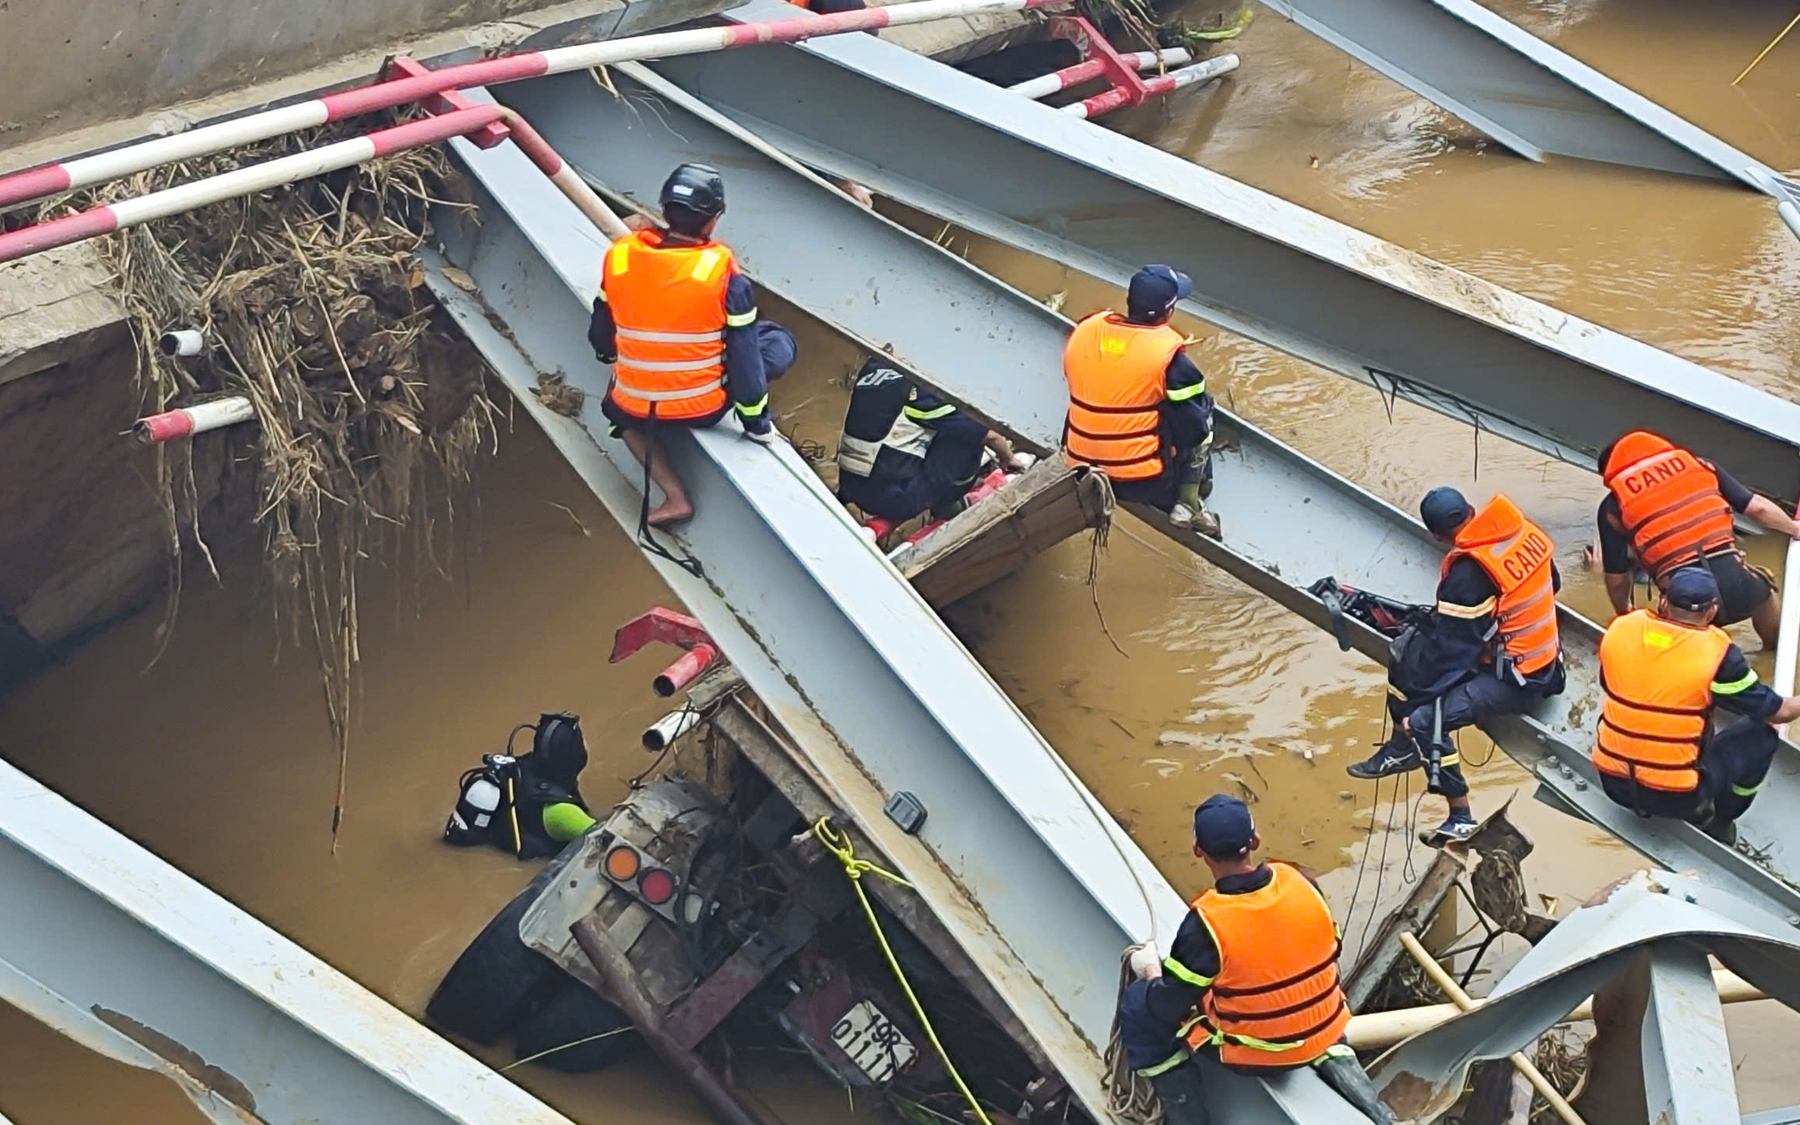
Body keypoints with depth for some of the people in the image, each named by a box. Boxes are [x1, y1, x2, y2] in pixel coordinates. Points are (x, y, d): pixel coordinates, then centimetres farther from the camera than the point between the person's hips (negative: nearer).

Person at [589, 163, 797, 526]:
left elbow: (601, 339, 7)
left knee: (616, 410, 40)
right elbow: (744, 353, -10)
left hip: (635, 409, 1)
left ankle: (675, 496, 22)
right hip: (705, 407, -1)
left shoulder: (620, 256, -7)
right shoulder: (722, 270, -16)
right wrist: (757, 421, 4)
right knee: (779, 342, 19)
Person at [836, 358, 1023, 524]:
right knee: (969, 434, 1)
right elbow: (989, 435, -6)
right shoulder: (918, 390, -12)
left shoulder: (871, 370, 5)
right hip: (897, 500, -7)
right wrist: (1008, 459, 14)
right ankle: (945, 504, 17)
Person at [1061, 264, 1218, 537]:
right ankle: (1188, 505, 18)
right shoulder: (1167, 352, -19)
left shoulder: (1084, 331, -5)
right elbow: (1196, 425, -12)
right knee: (1203, 409, 17)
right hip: (1143, 484, -6)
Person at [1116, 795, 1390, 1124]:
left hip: (1253, 1053, -4)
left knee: (1137, 1004, 8)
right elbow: (1326, 957, 4)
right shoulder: (1299, 882, -13)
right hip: (1324, 1033, 4)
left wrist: (1150, 970, 4)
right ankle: (1335, 1058, 16)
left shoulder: (1205, 922, -27)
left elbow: (1167, 1008, -17)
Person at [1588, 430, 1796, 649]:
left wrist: (1624, 613, 35)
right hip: (1736, 585, 2)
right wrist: (1794, 529, 32)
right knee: (1762, 588, 38)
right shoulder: (1696, 465, 14)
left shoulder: (1613, 506, 9)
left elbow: (1617, 578, 14)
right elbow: (1758, 507, 12)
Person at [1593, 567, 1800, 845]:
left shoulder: (1619, 629, -5)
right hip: (1675, 797, -5)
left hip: (1612, 781, 5)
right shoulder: (1716, 652, -16)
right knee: (1761, 736, 13)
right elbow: (1778, 712, -2)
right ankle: (1715, 821, 21)